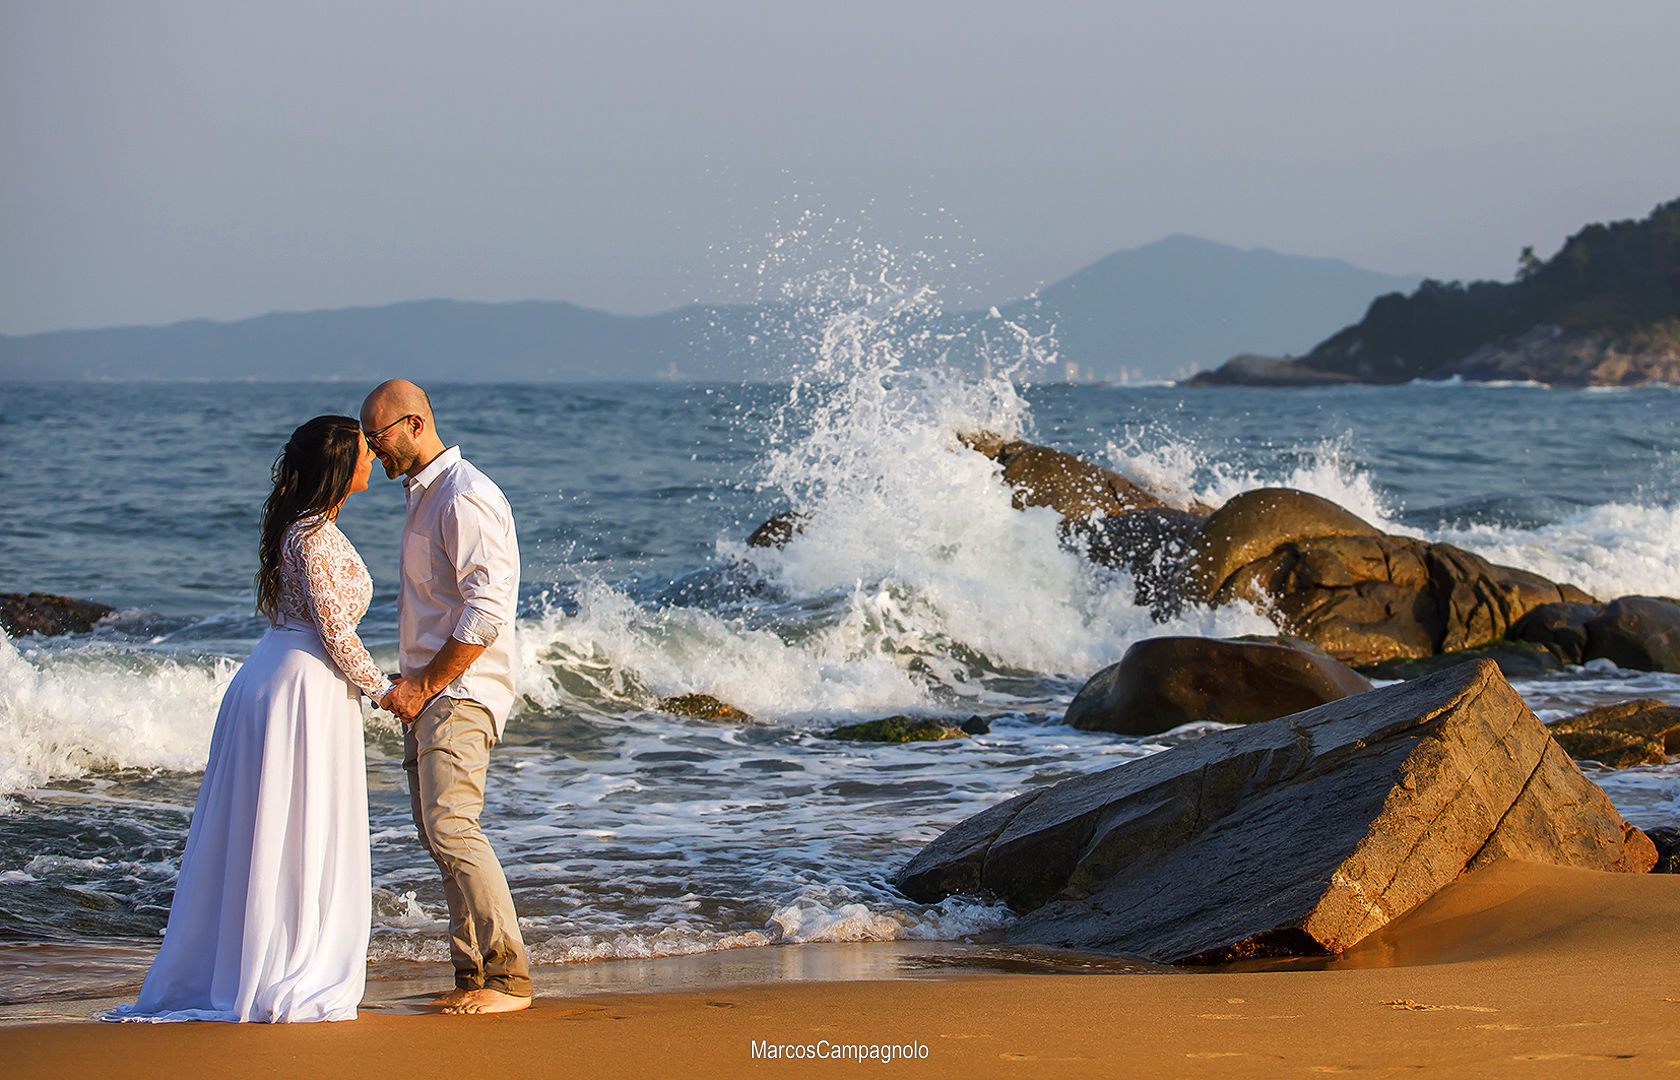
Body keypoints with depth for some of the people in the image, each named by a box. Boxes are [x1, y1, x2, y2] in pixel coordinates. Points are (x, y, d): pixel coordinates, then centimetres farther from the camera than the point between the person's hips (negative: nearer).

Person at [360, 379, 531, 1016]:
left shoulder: (465, 499, -15)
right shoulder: (424, 495, 18)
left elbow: (485, 614, -21)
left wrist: (425, 685, -17)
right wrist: (413, 686, 17)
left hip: (460, 693, -10)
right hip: (427, 692, 10)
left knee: (451, 827, -17)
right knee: (437, 836, 8)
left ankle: (509, 980, -15)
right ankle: (472, 976, 11)